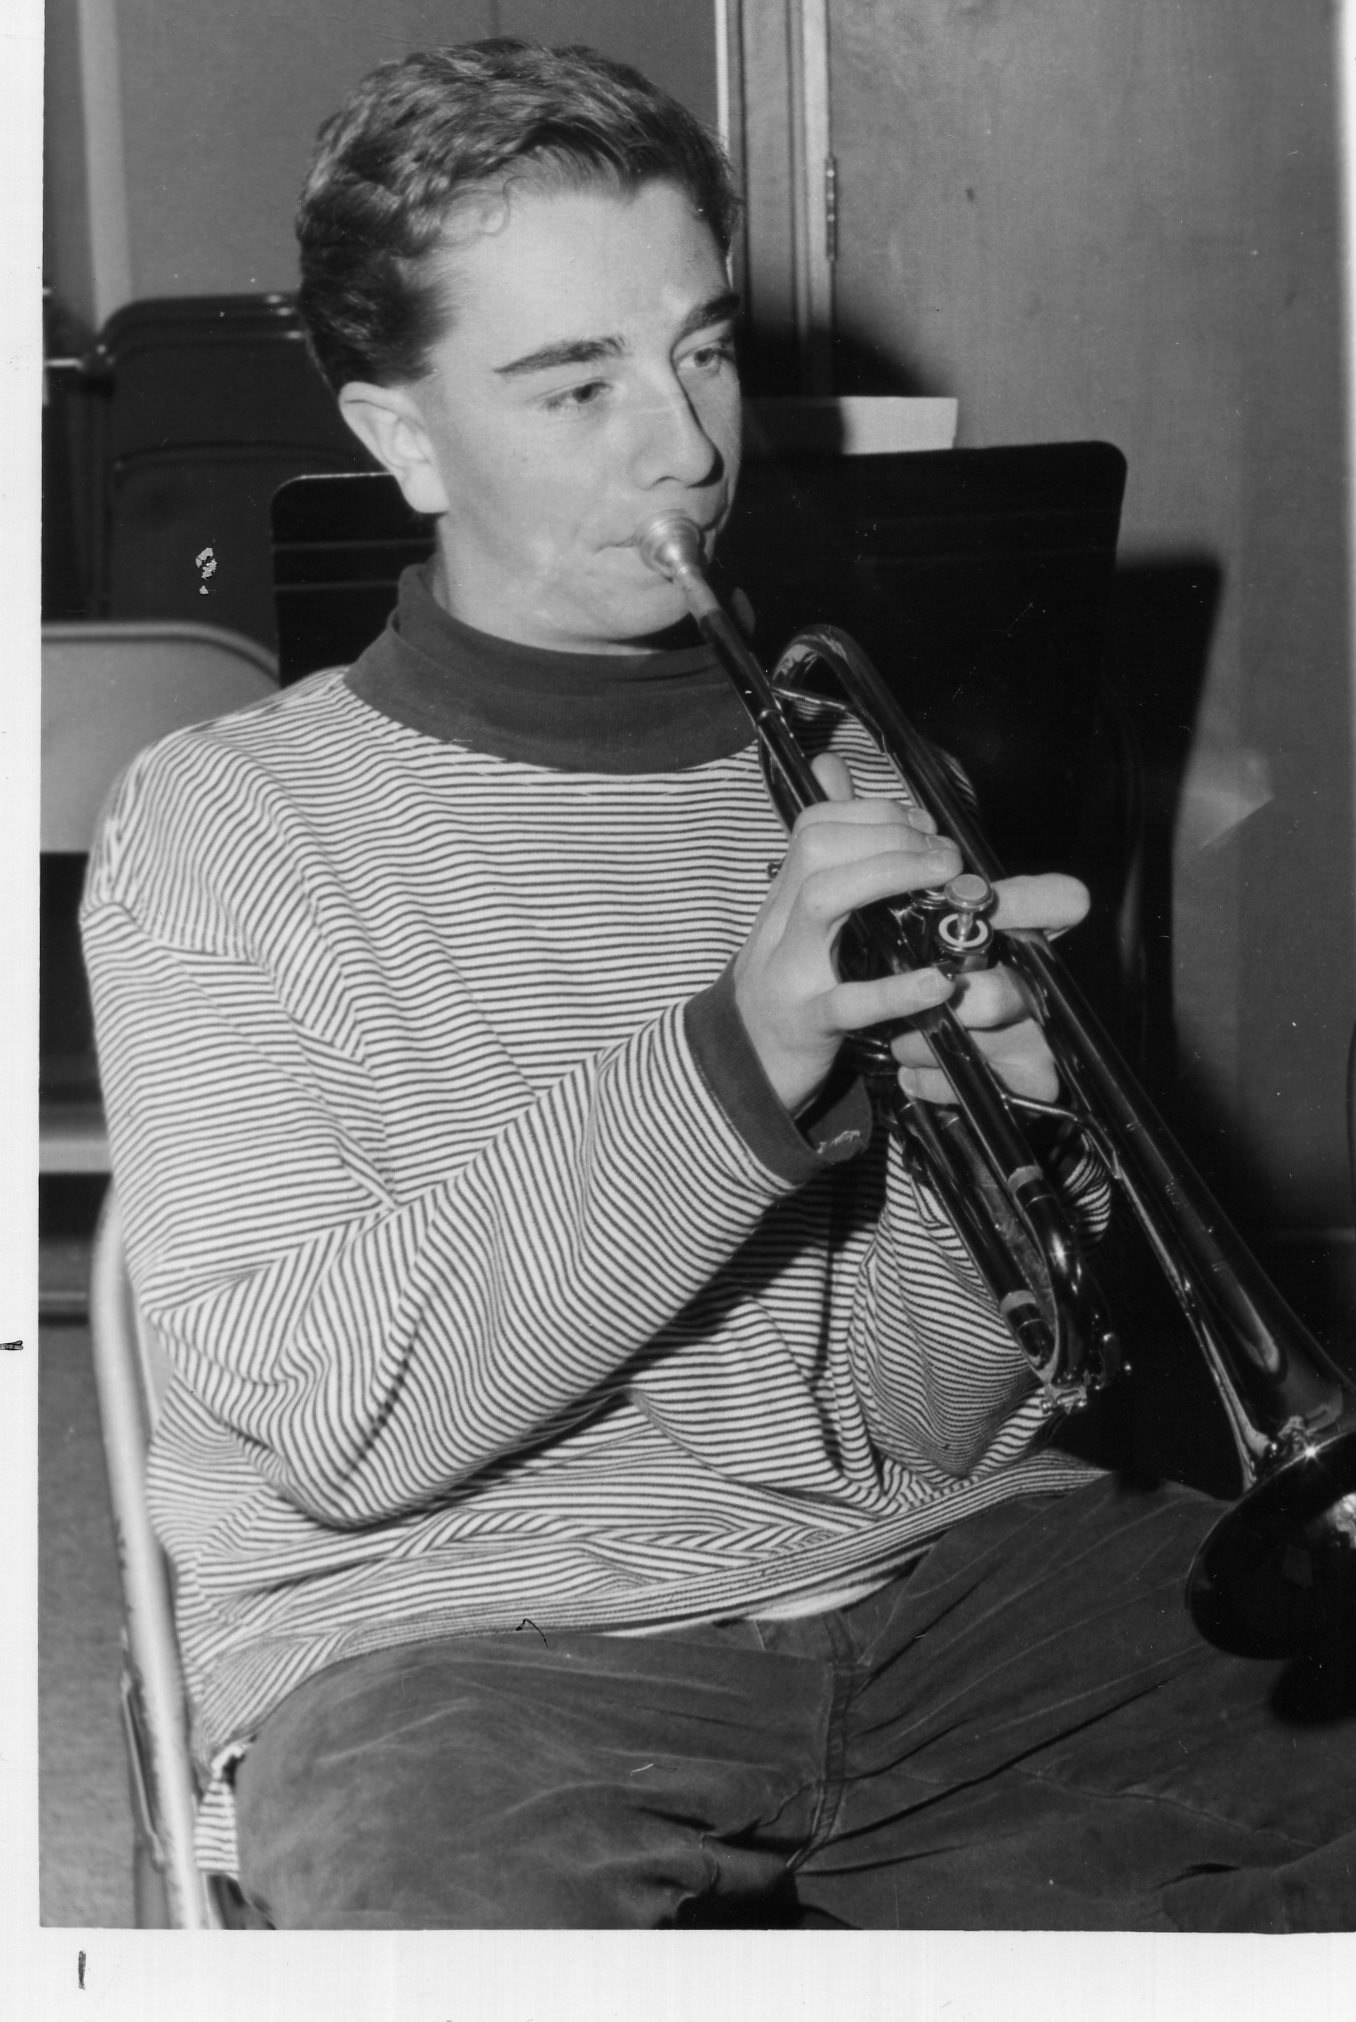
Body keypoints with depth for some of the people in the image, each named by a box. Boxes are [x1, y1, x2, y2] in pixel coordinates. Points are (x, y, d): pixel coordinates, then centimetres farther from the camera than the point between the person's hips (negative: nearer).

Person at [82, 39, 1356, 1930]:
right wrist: (730, 1070, -22)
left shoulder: (845, 779, 13)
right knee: (439, 1874, -37)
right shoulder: (225, 828, 0)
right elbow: (339, 1424, -12)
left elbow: (918, 1432, 7)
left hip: (920, 1571, 4)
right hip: (464, 1635, -4)